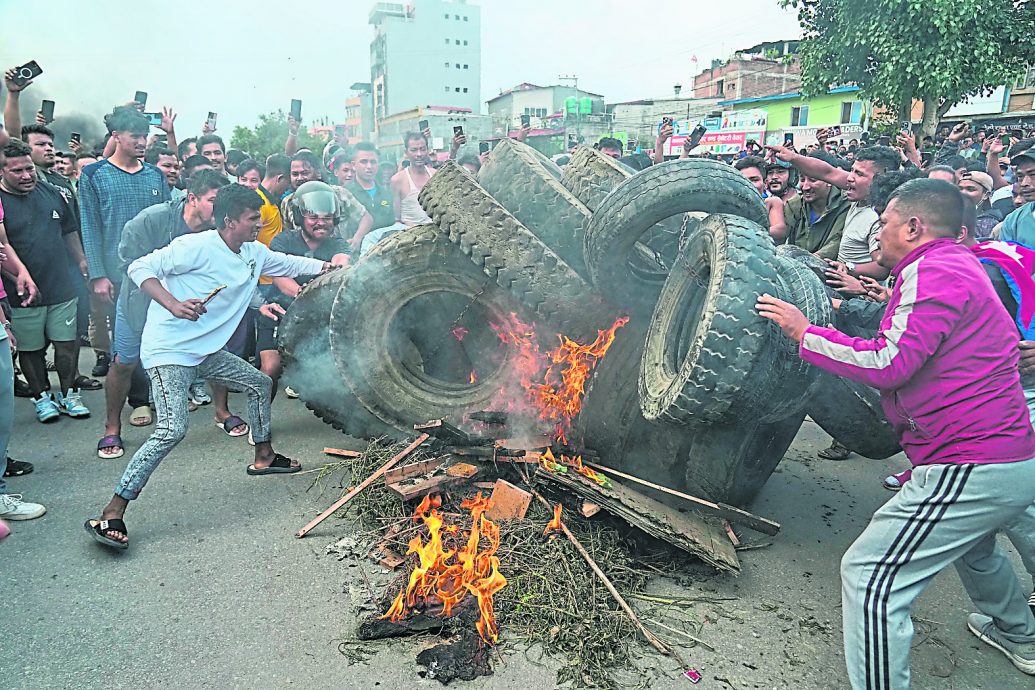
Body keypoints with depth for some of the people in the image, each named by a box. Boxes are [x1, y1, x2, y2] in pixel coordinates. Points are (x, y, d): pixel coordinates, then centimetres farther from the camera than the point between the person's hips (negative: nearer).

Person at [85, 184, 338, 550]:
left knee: (259, 383, 20)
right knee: (173, 428, -22)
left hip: (207, 351, 9)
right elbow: (140, 268, -18)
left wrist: (330, 265, 18)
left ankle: (264, 456, 41)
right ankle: (111, 515, -15)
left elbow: (290, 263, 23)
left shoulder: (255, 253, 6)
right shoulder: (196, 246, -19)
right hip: (169, 351, -9)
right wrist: (173, 305, -32)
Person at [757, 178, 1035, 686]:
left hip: (970, 468, -11)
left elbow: (890, 363, -23)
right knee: (972, 546, 39)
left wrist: (805, 333, -14)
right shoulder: (960, 267, 17)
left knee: (869, 576, -12)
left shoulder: (932, 271, -15)